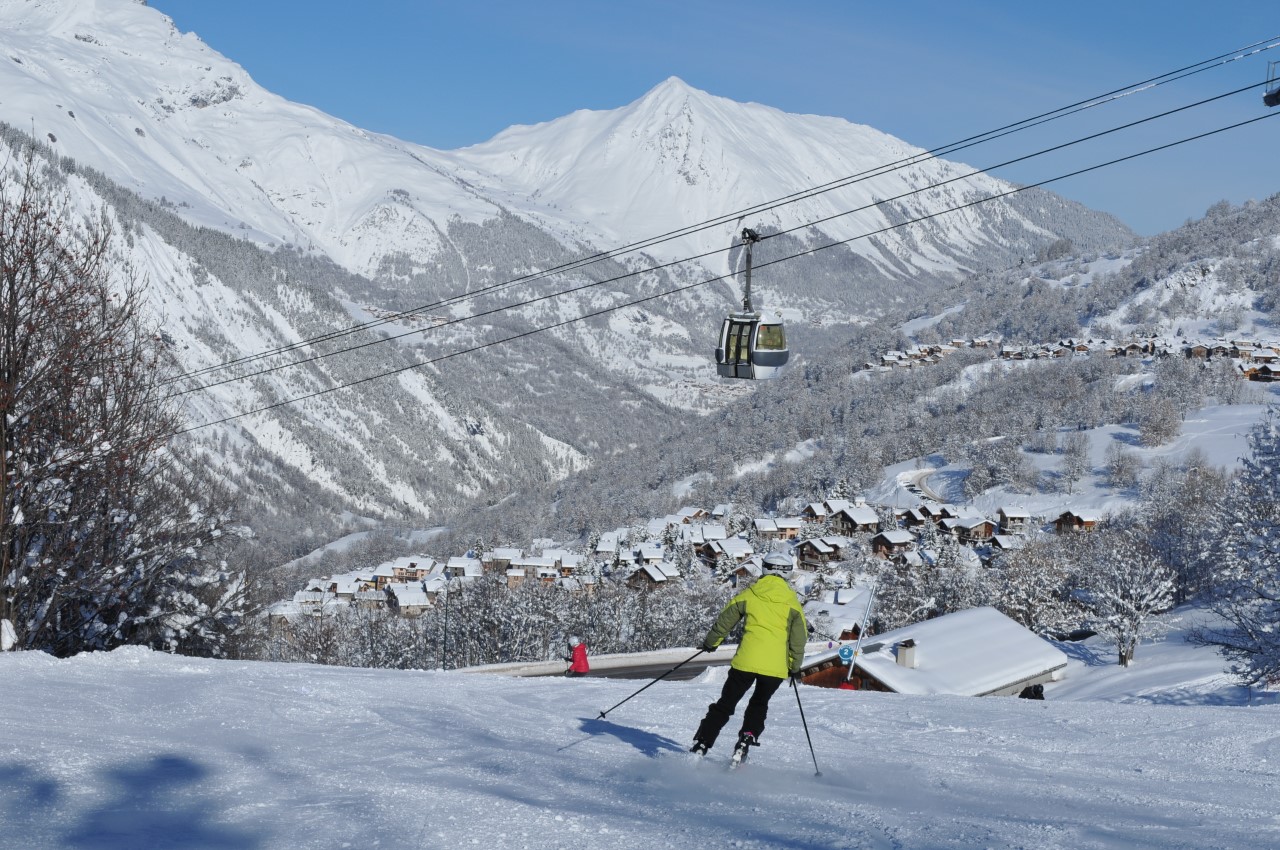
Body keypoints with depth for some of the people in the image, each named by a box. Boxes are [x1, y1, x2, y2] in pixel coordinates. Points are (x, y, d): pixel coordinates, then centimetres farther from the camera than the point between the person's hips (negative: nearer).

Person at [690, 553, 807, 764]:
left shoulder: (749, 595, 4)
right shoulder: (791, 602, 3)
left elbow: (725, 620, 11)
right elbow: (799, 638, 3)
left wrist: (711, 642, 27)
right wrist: (795, 666, 14)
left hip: (746, 660, 0)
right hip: (776, 665, 0)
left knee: (724, 705, 10)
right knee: (759, 705, 23)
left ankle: (700, 747, 3)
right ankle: (746, 740, 4)